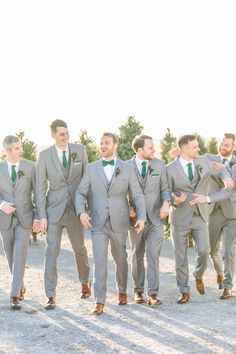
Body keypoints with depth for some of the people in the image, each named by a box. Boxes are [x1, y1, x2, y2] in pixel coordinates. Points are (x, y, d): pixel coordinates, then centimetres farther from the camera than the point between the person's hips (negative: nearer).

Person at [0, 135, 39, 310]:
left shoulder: (30, 166, -5)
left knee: (20, 256, -13)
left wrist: (38, 217, -10)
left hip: (25, 218, -2)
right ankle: (20, 286, 35)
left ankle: (14, 296, -12)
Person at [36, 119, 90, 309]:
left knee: (80, 248, 14)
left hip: (75, 208, 1)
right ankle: (51, 296, 0)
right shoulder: (44, 156, -3)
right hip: (54, 209, -1)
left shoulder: (80, 150, 0)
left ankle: (85, 282, 38)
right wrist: (42, 216, -7)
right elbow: (41, 187, -2)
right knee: (52, 251, -5)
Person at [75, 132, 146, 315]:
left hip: (119, 223, 0)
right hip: (98, 223, 0)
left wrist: (142, 217, -13)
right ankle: (99, 301, -4)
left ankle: (122, 291, 36)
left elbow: (138, 195, 0)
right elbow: (81, 193, 4)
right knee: (100, 261, -7)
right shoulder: (91, 168, 4)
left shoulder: (127, 168, 1)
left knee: (120, 259, 14)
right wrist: (81, 211, -15)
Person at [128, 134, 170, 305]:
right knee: (137, 256, 11)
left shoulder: (159, 164, 3)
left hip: (155, 217, 0)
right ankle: (138, 291, 23)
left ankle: (153, 294, -6)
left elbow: (164, 187, 7)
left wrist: (166, 202, -12)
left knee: (153, 255, -7)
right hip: (136, 218, 0)